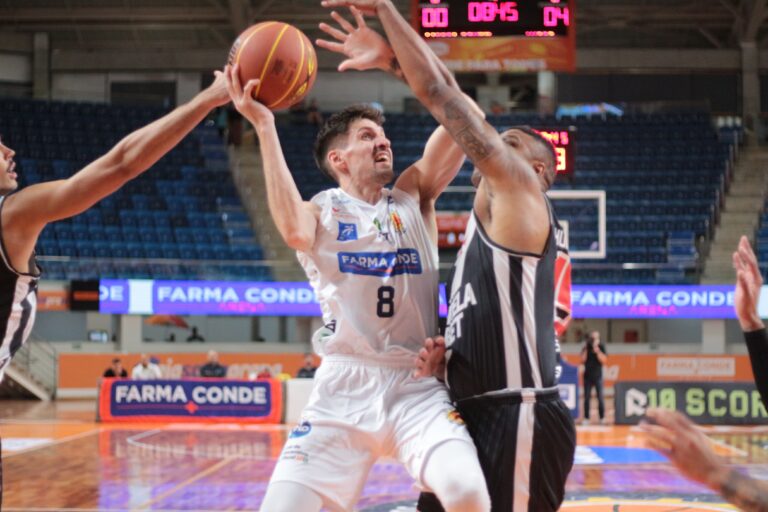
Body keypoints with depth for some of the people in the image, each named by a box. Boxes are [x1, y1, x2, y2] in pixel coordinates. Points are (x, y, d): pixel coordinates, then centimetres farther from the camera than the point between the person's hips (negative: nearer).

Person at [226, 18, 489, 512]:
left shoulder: (413, 197, 11)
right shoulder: (321, 211, 5)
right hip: (343, 388, 0)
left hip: (418, 385, 1)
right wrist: (264, 126, -20)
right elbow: (295, 231, -21)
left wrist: (392, 59, -7)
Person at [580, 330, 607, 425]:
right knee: (587, 397, 1)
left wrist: (597, 350, -18)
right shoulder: (586, 347, 3)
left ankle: (602, 417, 3)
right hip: (587, 376, 2)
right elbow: (583, 360, -5)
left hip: (598, 376, -2)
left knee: (600, 397, -2)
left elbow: (604, 360, -10)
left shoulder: (601, 347, -1)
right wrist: (585, 349, -11)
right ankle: (586, 418, 4)